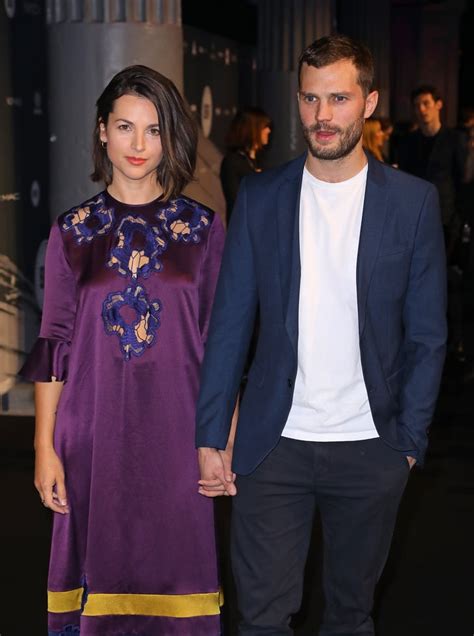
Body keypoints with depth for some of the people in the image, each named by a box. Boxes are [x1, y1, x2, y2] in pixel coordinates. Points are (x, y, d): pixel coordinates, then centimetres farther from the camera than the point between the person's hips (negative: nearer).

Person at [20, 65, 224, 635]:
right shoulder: (73, 230, 6)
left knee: (174, 572, 4)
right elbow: (54, 345, 5)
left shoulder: (203, 227, 4)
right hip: (95, 433, 1)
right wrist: (45, 447, -1)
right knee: (99, 574, 6)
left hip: (175, 432, 0)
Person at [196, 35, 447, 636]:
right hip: (273, 444, 0)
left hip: (370, 450, 0)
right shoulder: (260, 196, 1)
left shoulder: (413, 201, -2)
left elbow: (427, 334, 1)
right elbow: (230, 322, 2)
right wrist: (211, 436, -2)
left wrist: (410, 439, -4)